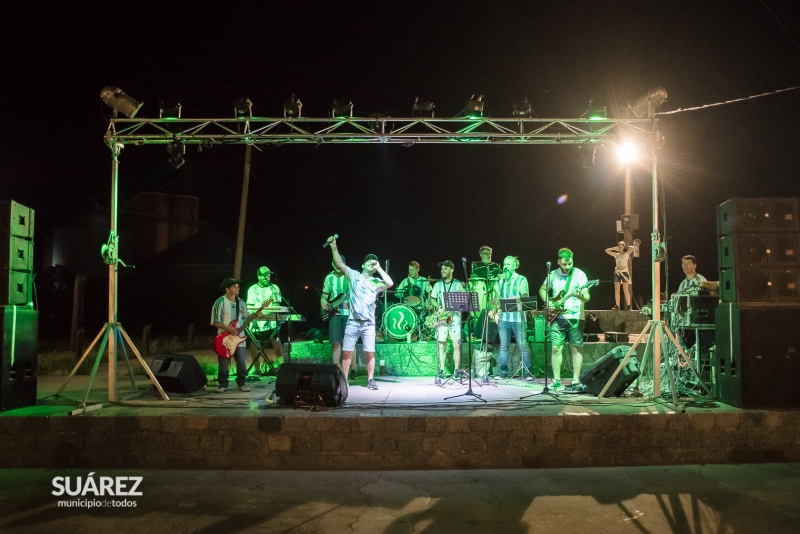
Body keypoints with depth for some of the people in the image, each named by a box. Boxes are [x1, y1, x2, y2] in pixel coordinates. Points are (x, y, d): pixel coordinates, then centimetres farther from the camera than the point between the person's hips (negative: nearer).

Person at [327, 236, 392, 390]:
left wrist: (378, 268, -7)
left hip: (368, 323, 0)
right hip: (352, 321, 0)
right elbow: (339, 264, 1)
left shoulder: (377, 282, 7)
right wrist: (334, 246, -7)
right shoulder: (354, 275, 9)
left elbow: (390, 283, -13)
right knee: (346, 352, 1)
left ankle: (370, 380, 10)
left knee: (370, 353, -2)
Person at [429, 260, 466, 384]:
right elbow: (432, 299, 12)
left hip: (454, 316, -2)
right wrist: (438, 307, -6)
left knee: (457, 345, -4)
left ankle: (457, 371, 3)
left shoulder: (458, 284, 5)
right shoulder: (437, 284, 12)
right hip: (441, 317, 2)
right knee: (441, 344, -1)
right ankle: (441, 371, 3)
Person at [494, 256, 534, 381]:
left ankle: (527, 372, 4)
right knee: (503, 346, 4)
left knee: (523, 345, -4)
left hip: (518, 317, -4)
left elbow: (524, 297, -5)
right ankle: (503, 372, 12)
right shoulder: (501, 281, 16)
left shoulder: (521, 280, 3)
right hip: (504, 317, 4)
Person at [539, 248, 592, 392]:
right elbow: (542, 290, 19)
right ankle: (556, 380, 8)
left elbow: (587, 297, -8)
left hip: (575, 317, -2)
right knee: (556, 348, 1)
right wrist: (549, 302, 2)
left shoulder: (579, 274, -4)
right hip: (557, 317, 2)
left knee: (576, 348, 1)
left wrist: (581, 296, -31)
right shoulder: (553, 275, 6)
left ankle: (576, 380, 8)